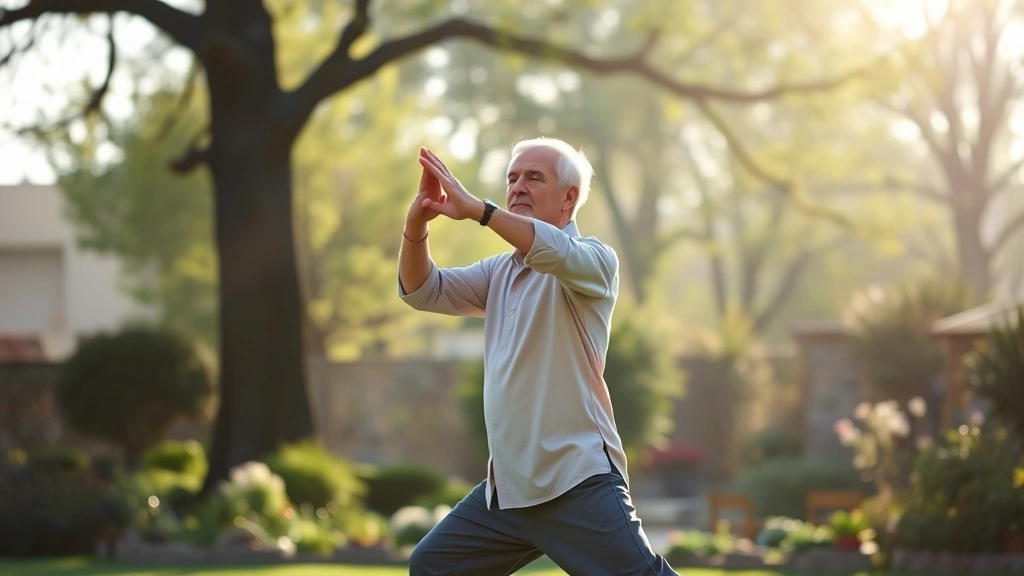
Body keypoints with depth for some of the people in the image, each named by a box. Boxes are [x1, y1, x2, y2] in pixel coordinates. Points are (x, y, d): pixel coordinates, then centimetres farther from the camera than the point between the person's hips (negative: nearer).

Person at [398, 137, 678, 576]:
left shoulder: (593, 259, -5)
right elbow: (422, 290, 7)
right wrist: (417, 222, -12)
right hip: (506, 487, 8)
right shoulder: (499, 272, 16)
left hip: (579, 485, -8)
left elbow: (556, 253, -28)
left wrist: (474, 208, -33)